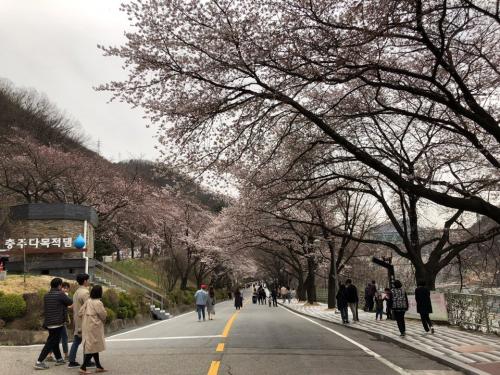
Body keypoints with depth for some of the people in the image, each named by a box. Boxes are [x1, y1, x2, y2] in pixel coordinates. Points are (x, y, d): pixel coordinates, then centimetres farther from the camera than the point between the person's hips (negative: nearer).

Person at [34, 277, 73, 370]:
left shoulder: (46, 295, 9)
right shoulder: (60, 294, -14)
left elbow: (45, 309, 17)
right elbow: (70, 302, -3)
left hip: (49, 322, 8)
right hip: (57, 323, -8)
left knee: (55, 341, 18)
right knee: (51, 343, -4)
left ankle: (59, 359, 29)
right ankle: (39, 362, -7)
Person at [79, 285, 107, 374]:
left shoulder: (87, 301, 6)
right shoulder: (98, 303, -17)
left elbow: (80, 313, 8)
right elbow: (103, 315, -13)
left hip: (87, 327, 9)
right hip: (94, 327, -9)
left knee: (94, 346, 16)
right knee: (93, 347, -2)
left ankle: (98, 366, 24)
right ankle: (83, 368, -4)